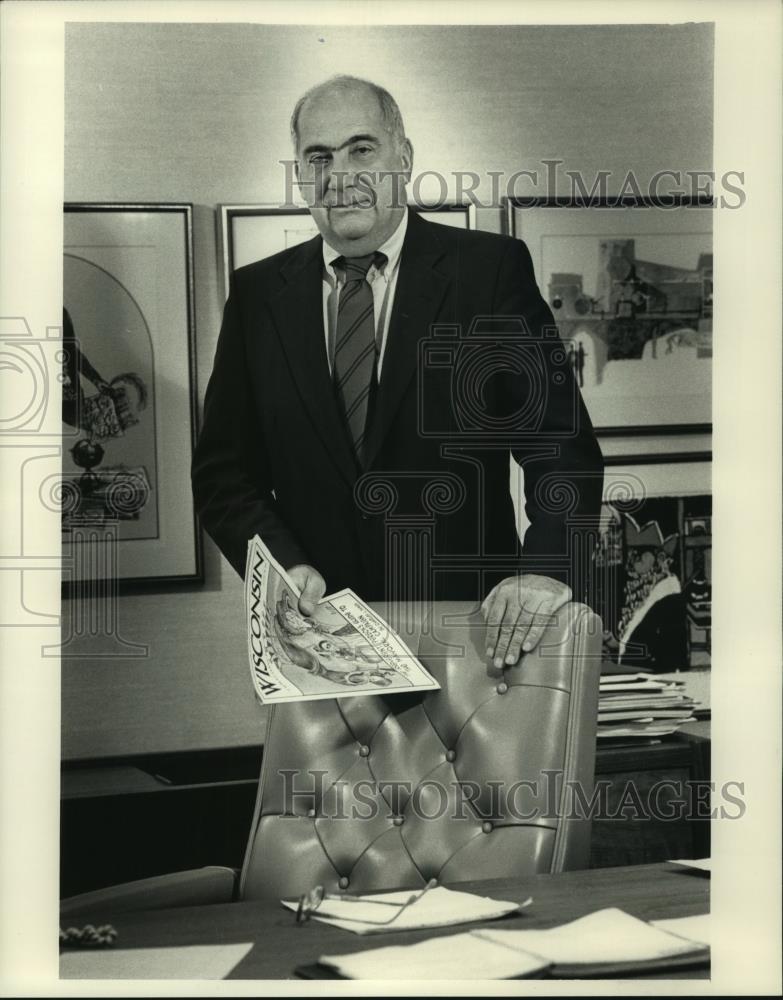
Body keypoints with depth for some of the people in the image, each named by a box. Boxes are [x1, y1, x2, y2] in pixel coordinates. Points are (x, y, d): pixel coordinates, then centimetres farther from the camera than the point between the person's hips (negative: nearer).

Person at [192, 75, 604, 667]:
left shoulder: (492, 269, 1)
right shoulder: (258, 294, 9)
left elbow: (562, 443, -4)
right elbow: (223, 469, 10)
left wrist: (546, 568, -21)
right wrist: (283, 565, -8)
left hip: (469, 622, -2)